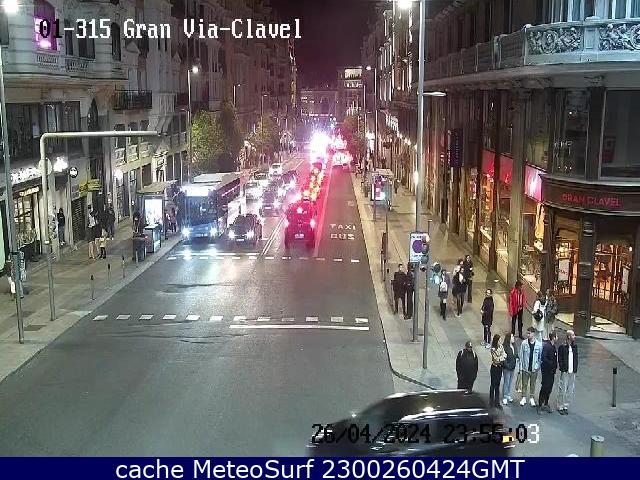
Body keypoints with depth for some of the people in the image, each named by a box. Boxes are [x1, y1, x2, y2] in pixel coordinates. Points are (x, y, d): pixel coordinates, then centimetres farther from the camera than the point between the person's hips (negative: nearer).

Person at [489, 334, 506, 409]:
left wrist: (499, 358, -17)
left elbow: (505, 355, -2)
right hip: (495, 368, -6)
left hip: (500, 367, 6)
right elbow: (496, 359, -18)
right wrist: (502, 357, -7)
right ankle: (492, 402, 18)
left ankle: (497, 402, 17)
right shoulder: (493, 349, -18)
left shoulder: (501, 346, 2)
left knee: (498, 385, 11)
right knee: (493, 385, 6)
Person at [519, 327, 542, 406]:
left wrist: (538, 366, -8)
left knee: (533, 384, 12)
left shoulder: (539, 344, -6)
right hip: (525, 368, 0)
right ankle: (524, 398, 22)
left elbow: (540, 357, 1)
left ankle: (531, 398, 26)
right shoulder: (524, 343, -6)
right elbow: (521, 356, -3)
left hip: (534, 368, 0)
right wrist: (520, 368, -5)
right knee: (524, 384, 9)